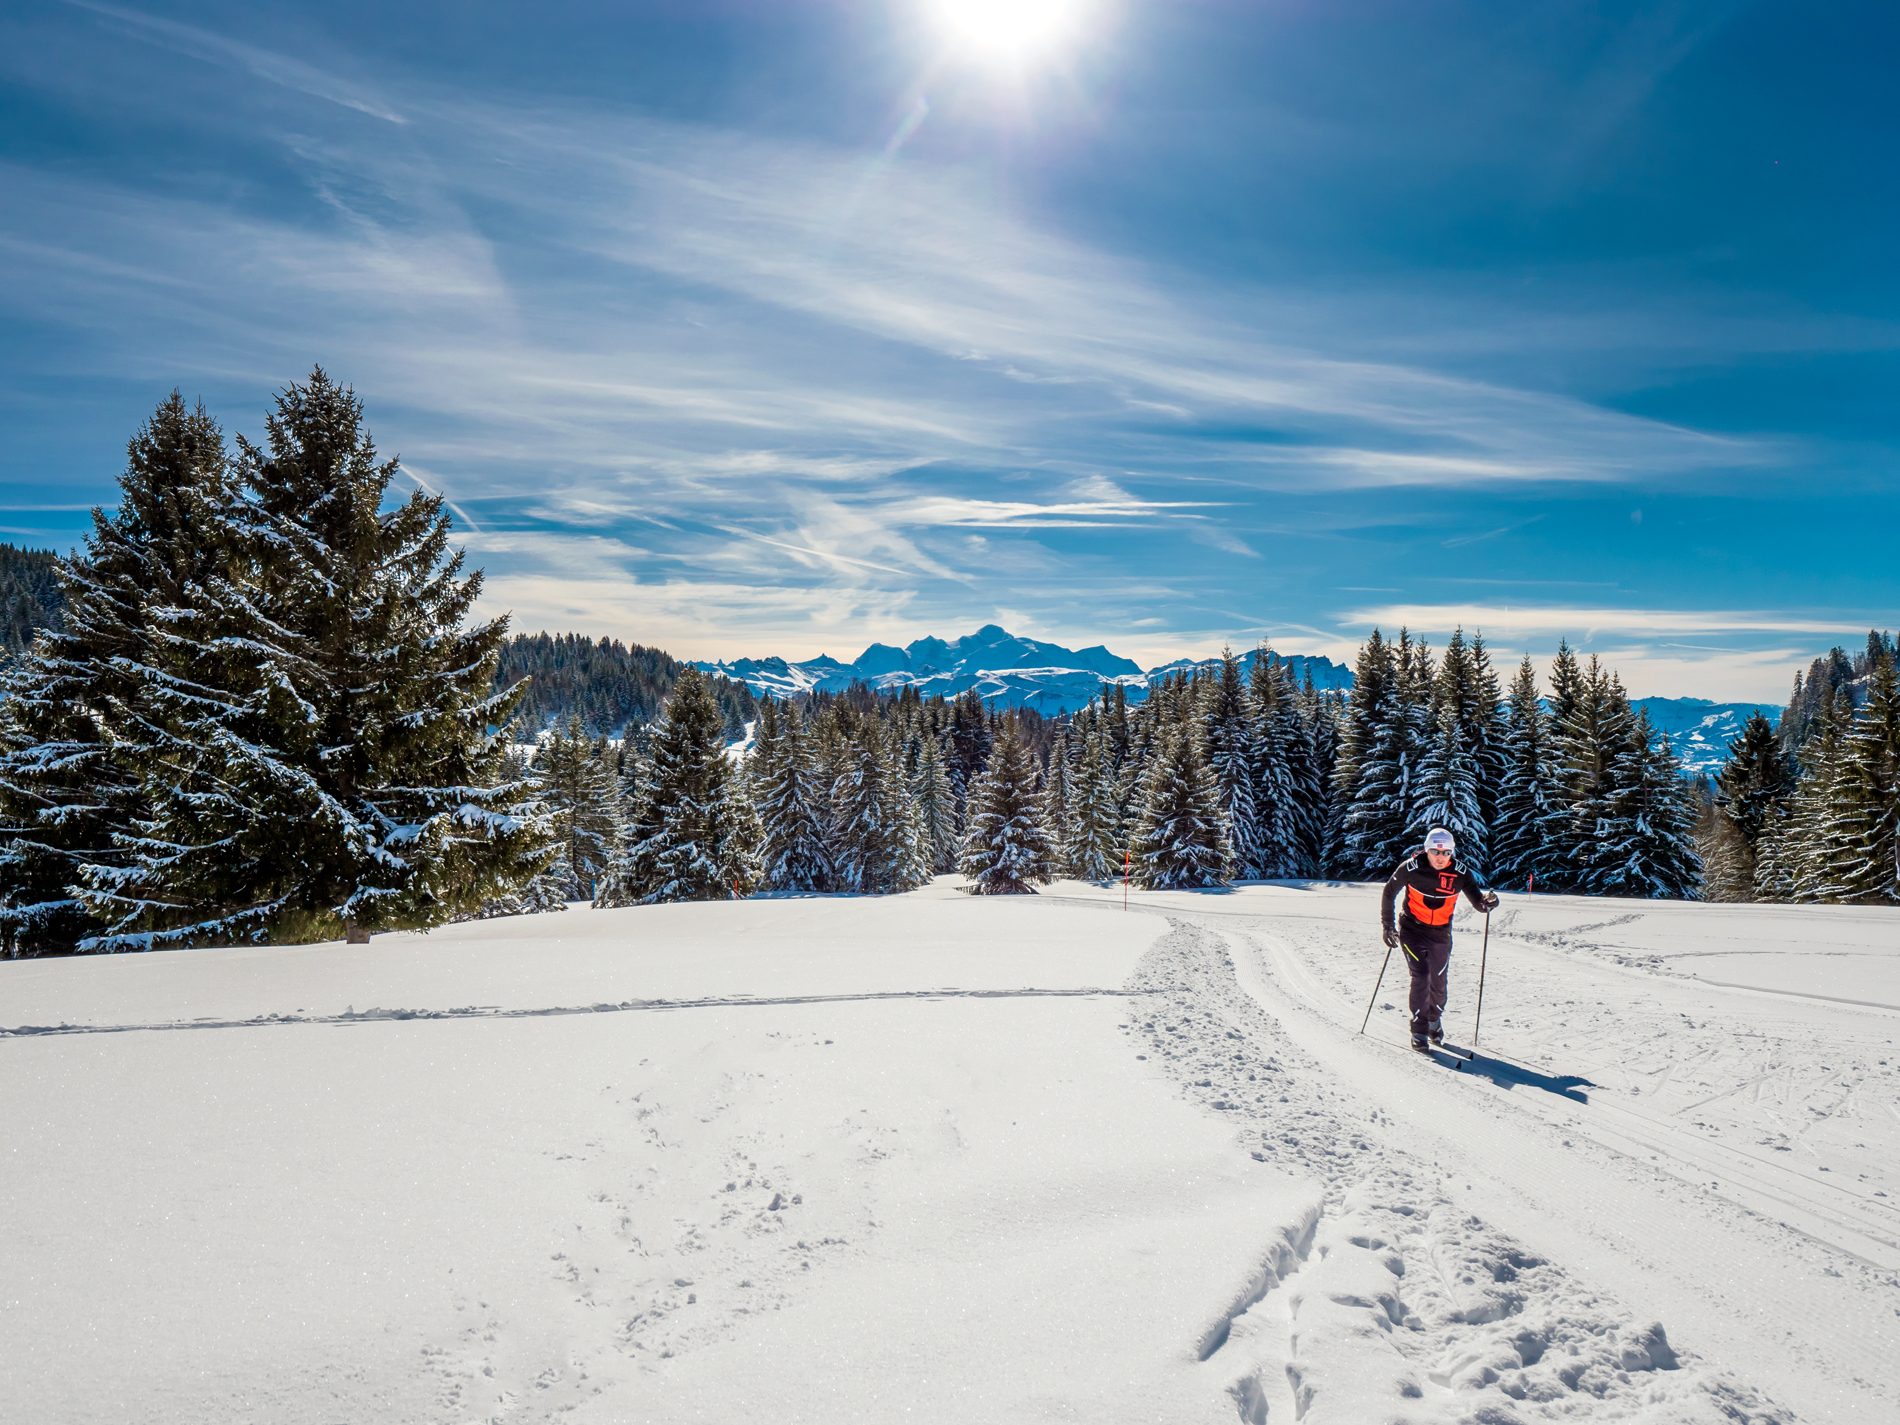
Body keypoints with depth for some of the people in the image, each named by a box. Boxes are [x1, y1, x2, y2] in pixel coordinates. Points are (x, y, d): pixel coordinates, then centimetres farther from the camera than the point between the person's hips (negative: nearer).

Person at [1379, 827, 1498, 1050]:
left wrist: (1487, 901, -33)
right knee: (1421, 976, -15)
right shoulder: (1411, 868, -16)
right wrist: (1388, 926, -2)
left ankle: (1434, 1021, 39)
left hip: (1441, 934, 3)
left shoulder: (1460, 873, -12)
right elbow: (1389, 893, -2)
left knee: (1439, 982, 11)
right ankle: (1419, 1032, -5)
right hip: (1412, 930, -3)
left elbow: (1478, 902, -9)